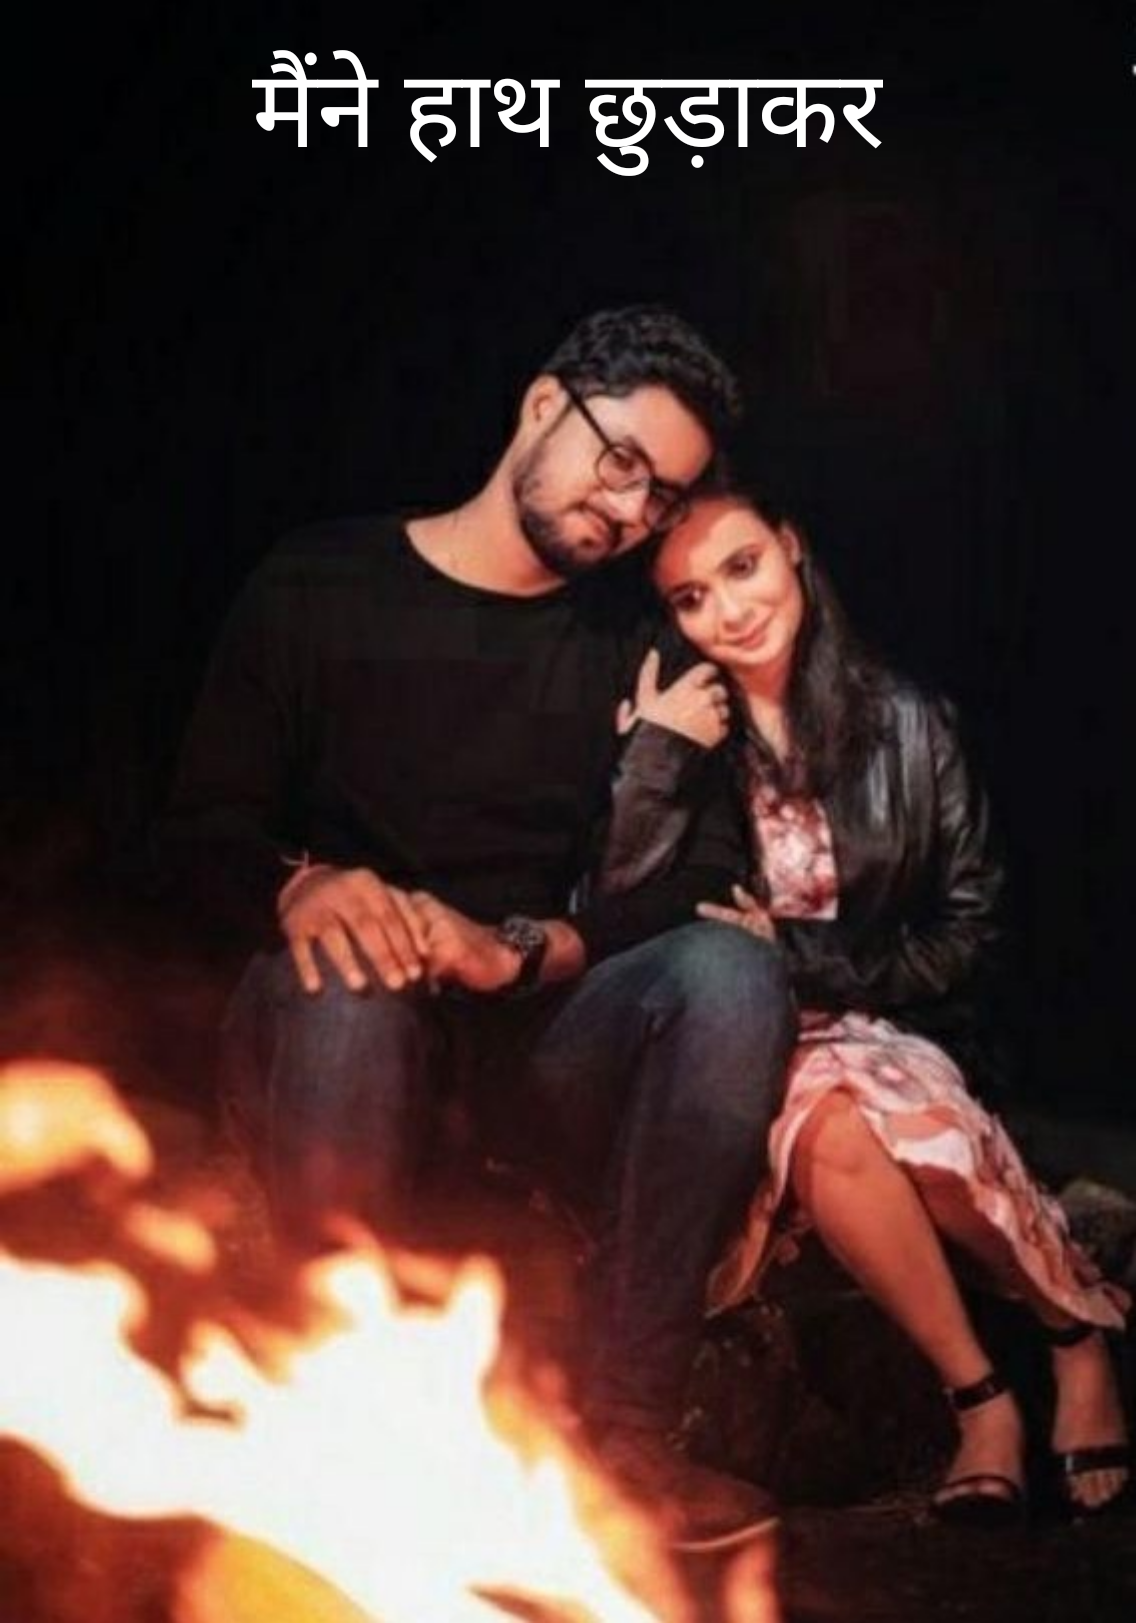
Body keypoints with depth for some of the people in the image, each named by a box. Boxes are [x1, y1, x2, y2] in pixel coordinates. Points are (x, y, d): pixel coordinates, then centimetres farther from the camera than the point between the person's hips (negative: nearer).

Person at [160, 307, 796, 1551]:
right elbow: (202, 831, 1)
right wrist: (299, 886, -24)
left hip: (534, 1025, 2)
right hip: (329, 1016, -2)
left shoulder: (635, 646, 9)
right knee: (349, 984, -38)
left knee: (735, 972, -28)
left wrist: (520, 950, -23)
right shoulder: (322, 589, 4)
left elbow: (702, 887, -3)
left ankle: (622, 1433, -27)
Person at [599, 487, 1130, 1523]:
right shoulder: (665, 727, 0)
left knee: (839, 1123, -34)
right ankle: (982, 1394, -18)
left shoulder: (906, 726, 1)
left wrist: (799, 957, -11)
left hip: (878, 1033, 0)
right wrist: (658, 758, -21)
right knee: (821, 1122, -34)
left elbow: (969, 939, 2)